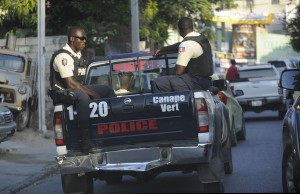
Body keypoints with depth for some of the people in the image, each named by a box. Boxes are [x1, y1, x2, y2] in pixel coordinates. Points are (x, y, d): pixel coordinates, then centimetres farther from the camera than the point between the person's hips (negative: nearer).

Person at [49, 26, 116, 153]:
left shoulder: (78, 55, 12)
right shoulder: (63, 56, -19)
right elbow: (70, 83, -24)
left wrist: (91, 91, 5)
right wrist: (92, 93, -20)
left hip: (77, 89, 10)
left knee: (107, 90, 5)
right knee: (83, 97, -40)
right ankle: (85, 142, -42)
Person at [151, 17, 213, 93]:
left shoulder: (187, 44, -17)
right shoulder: (202, 37, 13)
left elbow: (178, 71, -18)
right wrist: (162, 49, 38)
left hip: (197, 82, -10)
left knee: (157, 83, -20)